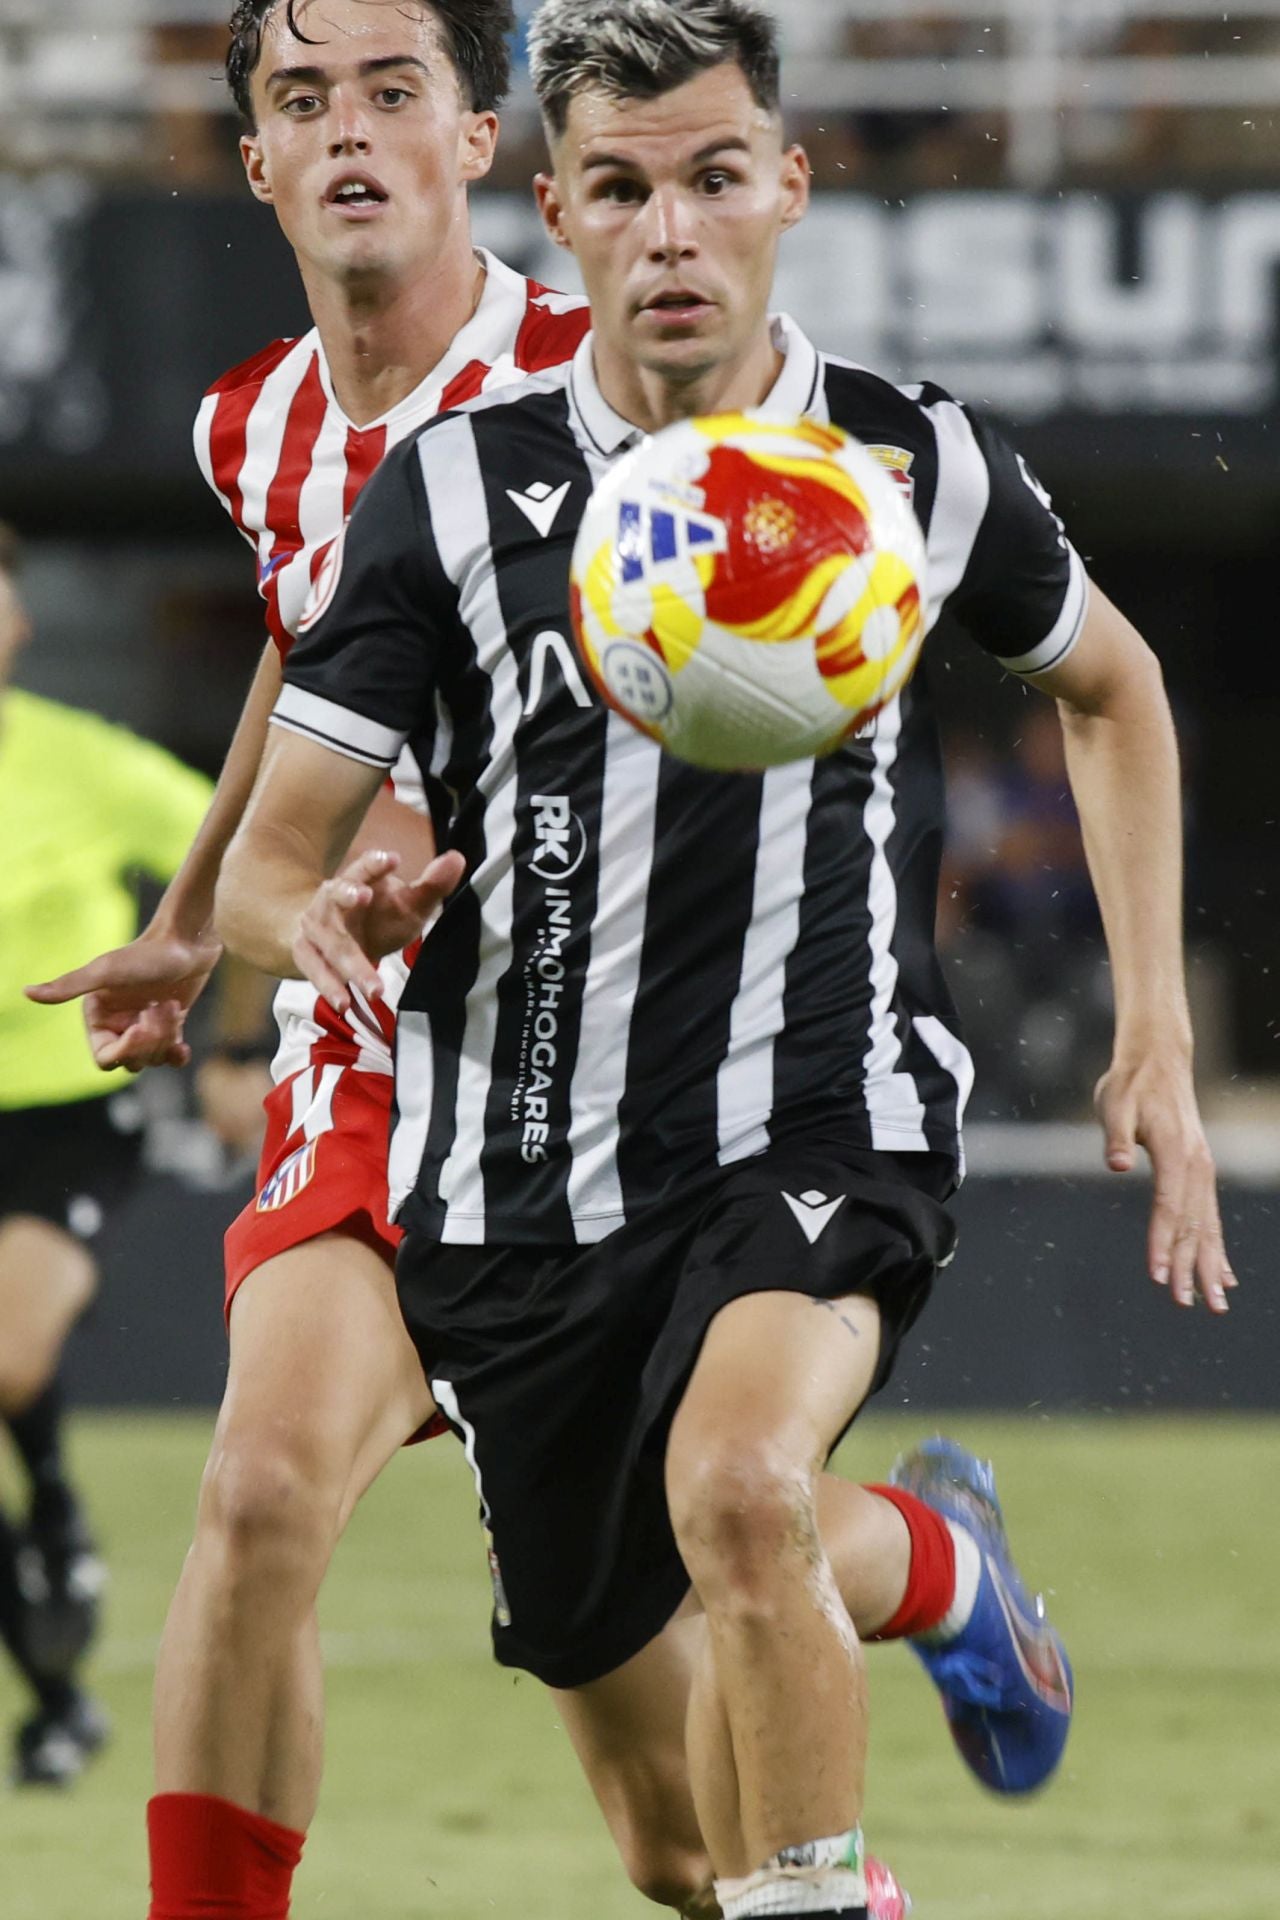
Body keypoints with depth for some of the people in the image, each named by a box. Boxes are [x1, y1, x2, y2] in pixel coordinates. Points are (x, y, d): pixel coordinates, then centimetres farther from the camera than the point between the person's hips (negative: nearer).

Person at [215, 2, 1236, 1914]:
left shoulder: (925, 468, 0)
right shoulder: (452, 490, -3)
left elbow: (1111, 686, 20)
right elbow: (263, 863, -2)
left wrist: (1156, 1035, 12)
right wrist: (333, 921, -27)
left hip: (825, 1130, -2)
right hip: (528, 1173, 2)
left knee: (738, 1488, -36)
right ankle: (928, 1564, 47)